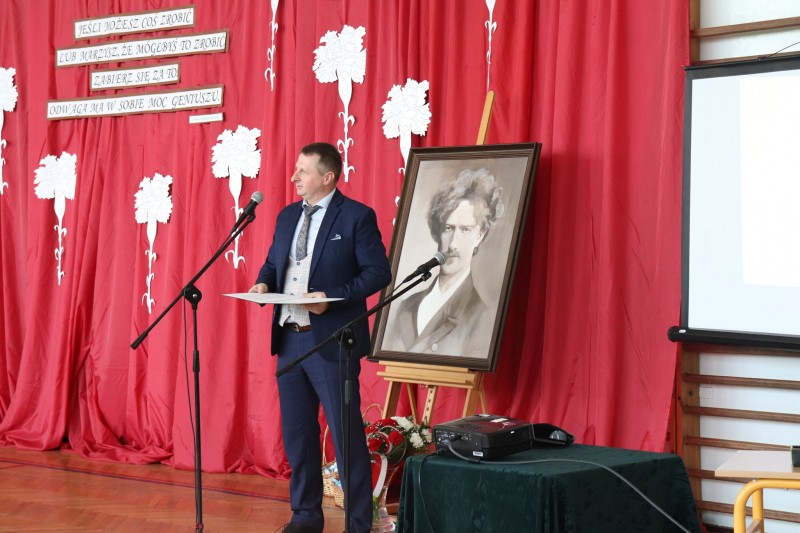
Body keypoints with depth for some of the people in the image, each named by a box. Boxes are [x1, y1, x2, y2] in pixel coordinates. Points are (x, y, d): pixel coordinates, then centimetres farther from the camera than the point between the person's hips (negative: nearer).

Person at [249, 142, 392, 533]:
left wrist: (331, 296, -21)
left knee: (346, 434, -1)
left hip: (331, 340, -7)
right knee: (296, 433, 12)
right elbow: (273, 262, 21)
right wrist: (264, 283, -2)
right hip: (290, 338, 7)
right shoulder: (287, 216, 13)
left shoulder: (357, 217, -7)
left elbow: (378, 272, -11)